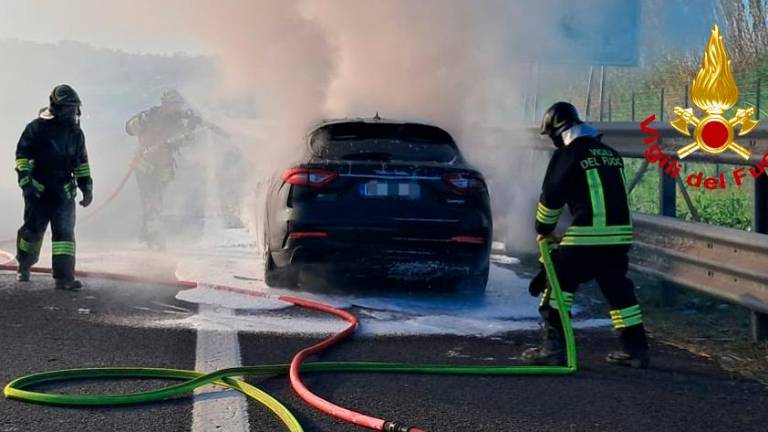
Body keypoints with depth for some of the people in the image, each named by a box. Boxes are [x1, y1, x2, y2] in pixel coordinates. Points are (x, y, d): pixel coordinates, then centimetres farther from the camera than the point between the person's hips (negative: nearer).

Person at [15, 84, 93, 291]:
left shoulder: (76, 133, 11)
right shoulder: (37, 127, -5)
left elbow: (81, 162, 19)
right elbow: (22, 154, -6)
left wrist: (86, 187, 14)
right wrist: (25, 181, -14)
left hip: (64, 190, 4)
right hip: (39, 190, -4)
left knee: (65, 232, -6)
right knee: (33, 230, 5)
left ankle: (64, 276, -9)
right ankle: (24, 267, 30)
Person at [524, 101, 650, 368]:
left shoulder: (568, 154, -3)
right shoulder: (610, 153, 18)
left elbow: (551, 197, -3)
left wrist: (544, 230, 15)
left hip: (587, 235, -7)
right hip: (620, 233, 7)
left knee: (557, 283, 4)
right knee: (618, 289, 16)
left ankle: (553, 347, 0)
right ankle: (636, 349, 18)